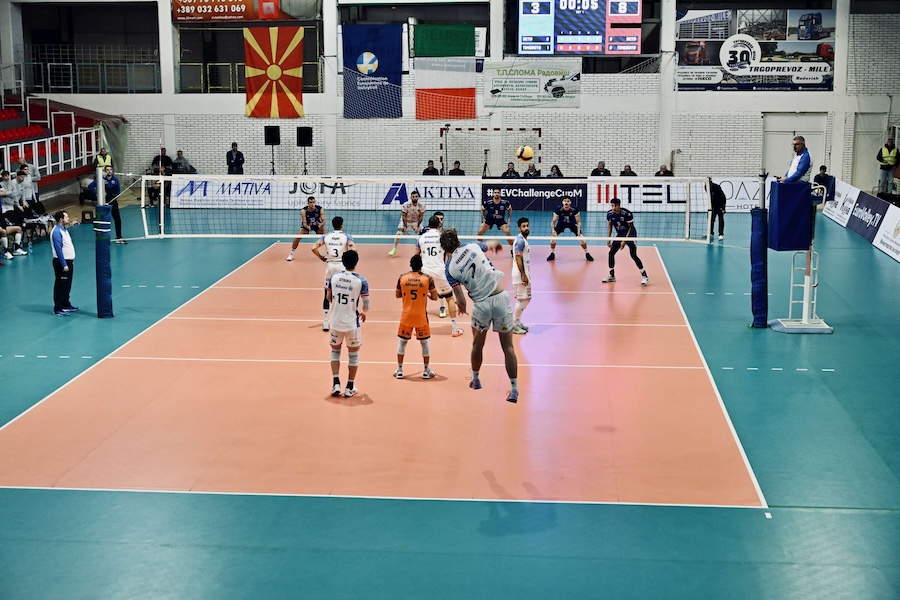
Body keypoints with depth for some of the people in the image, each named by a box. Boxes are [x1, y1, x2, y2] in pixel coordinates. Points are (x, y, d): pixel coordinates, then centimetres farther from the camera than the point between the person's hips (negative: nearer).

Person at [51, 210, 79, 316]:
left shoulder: (64, 229, 11)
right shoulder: (56, 232, -19)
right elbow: (58, 249, -22)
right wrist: (64, 265, -23)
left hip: (69, 261, 10)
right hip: (62, 262, -10)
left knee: (67, 285, 18)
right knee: (60, 286, -5)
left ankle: (66, 305, 29)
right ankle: (57, 309, -1)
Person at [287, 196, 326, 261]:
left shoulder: (320, 209, -28)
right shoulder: (303, 211, -29)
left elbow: (323, 221, -31)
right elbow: (304, 223, -30)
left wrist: (321, 224, -55)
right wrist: (307, 227, -53)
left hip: (318, 225, 1)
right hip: (306, 226, -1)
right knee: (297, 238, -18)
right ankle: (291, 254, 0)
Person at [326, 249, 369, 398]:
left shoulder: (334, 277, -3)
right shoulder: (361, 281, -12)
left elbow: (328, 297, 10)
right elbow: (366, 305, -12)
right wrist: (363, 313, 11)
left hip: (336, 322, 2)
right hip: (352, 323, -2)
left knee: (335, 350, 21)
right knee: (353, 353, 13)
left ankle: (336, 383, 12)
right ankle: (350, 387, 17)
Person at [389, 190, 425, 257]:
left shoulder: (421, 206, -22)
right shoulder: (406, 205, -27)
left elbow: (421, 217, -8)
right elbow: (404, 217, -18)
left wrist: (417, 226, -12)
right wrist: (406, 227, -19)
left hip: (416, 222, 2)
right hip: (405, 221, -2)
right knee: (399, 233, -17)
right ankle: (394, 249, -3)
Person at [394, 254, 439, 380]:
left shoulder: (402, 278, -5)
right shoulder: (428, 279, -9)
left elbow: (398, 295, 7)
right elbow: (435, 297, -5)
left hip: (406, 316, 1)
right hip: (421, 316, -1)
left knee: (402, 341, 14)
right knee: (424, 342, 13)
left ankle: (399, 370, 15)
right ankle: (426, 371, 18)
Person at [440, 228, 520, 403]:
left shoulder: (450, 270, -4)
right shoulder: (472, 246, 2)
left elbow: (461, 301, -4)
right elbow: (492, 244, 27)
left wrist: (462, 307, 20)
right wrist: (495, 243, 52)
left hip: (481, 304, -1)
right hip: (501, 297, 1)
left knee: (477, 344, 25)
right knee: (508, 347, 7)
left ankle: (475, 379, 44)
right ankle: (514, 389, 6)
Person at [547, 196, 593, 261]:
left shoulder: (574, 209, -30)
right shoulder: (558, 209, -30)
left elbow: (578, 221, -19)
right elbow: (553, 221, -23)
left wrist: (578, 231, -34)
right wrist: (553, 230, -41)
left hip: (572, 223, 0)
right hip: (561, 223, 0)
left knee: (581, 238, -12)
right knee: (553, 236, -17)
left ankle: (587, 254, 10)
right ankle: (552, 254, 6)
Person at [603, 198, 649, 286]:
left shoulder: (627, 213, -24)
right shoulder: (609, 214, -8)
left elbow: (631, 228, -17)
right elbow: (609, 227, 7)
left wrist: (625, 240, -20)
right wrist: (609, 239, -2)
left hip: (630, 235, -6)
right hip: (620, 235, 6)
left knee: (633, 255, -16)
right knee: (611, 253, 1)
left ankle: (645, 276, -10)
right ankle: (611, 276, 15)